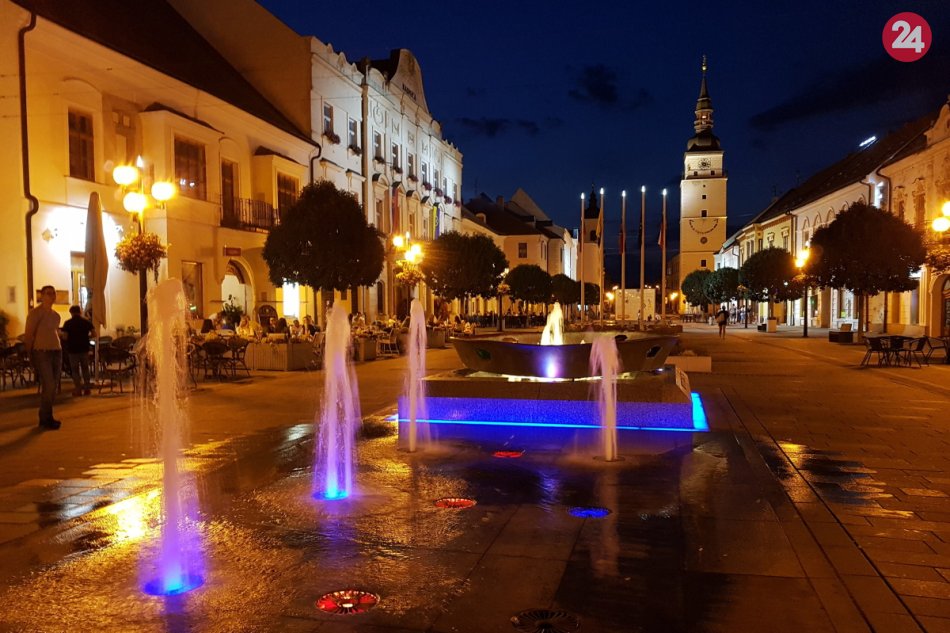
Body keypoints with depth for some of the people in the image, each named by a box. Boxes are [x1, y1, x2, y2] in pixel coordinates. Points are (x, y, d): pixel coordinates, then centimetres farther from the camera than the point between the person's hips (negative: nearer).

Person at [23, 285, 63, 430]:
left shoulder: (56, 315, 15)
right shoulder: (35, 313, -6)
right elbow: (28, 336, -6)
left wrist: (59, 351, 14)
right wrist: (30, 355, -7)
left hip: (56, 352, 7)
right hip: (41, 353, -7)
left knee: (53, 386, 6)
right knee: (48, 386, -11)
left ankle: (45, 417, 17)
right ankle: (46, 419, -1)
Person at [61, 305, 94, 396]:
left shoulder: (68, 323, -6)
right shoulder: (86, 322, 1)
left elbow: (65, 336, -13)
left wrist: (71, 337, 8)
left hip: (73, 349, -2)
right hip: (84, 348, 2)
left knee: (75, 370, 6)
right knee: (85, 368, 13)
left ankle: (78, 389, 5)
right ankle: (87, 388, 13)